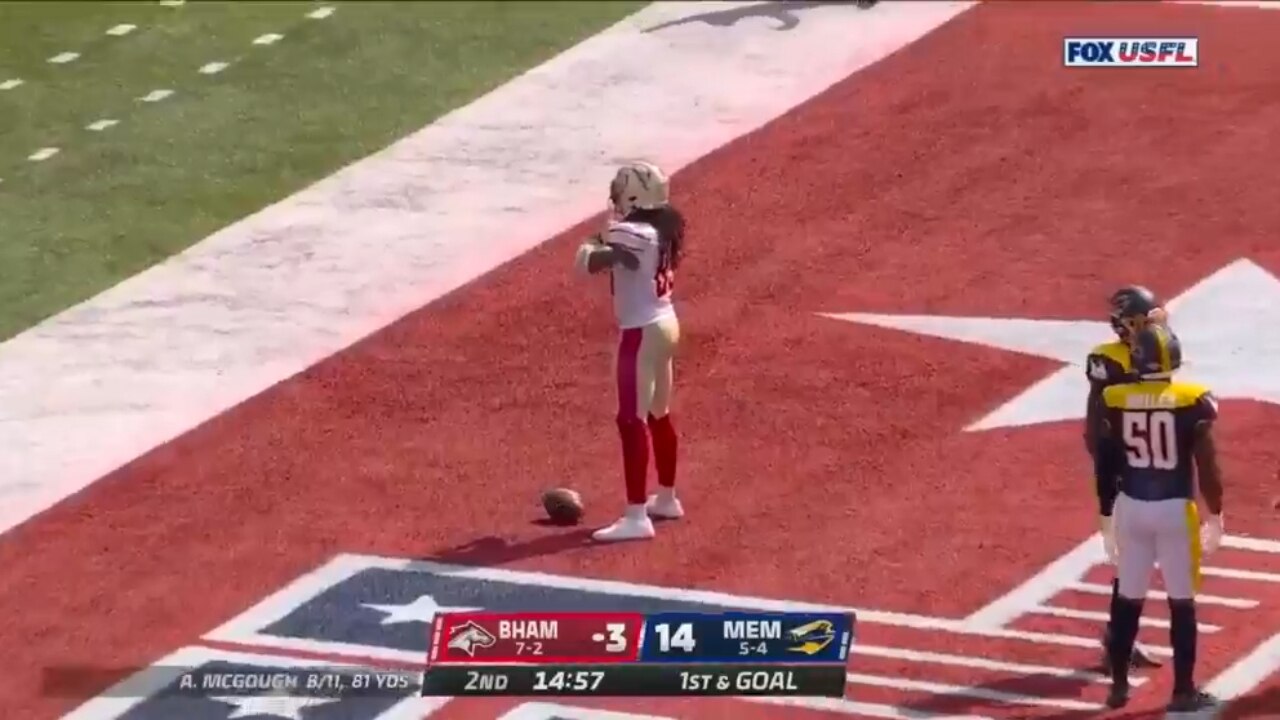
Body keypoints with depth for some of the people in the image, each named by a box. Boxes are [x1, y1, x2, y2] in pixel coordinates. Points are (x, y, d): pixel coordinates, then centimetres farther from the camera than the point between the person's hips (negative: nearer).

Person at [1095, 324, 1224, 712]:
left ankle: (1119, 684, 19)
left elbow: (1105, 465, 3)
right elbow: (1206, 464, -7)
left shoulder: (1116, 401, -4)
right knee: (1181, 602, 6)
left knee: (1128, 599, 14)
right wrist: (1216, 513, 5)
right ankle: (1183, 690, 10)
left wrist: (1106, 515, 15)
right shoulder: (1192, 402, -12)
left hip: (1130, 507, 3)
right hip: (1174, 509, -3)